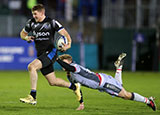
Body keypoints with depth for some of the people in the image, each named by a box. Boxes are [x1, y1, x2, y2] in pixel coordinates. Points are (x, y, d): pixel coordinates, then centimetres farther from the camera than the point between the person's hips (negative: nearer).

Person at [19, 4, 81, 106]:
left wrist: (68, 44, -30)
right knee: (53, 82, 10)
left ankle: (33, 97, -28)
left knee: (31, 67, -28)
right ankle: (74, 87, 34)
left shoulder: (51, 22, -8)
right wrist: (26, 37, -3)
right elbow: (23, 33, 21)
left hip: (50, 52, -7)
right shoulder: (31, 22, 7)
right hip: (40, 54, 7)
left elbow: (65, 33, -11)